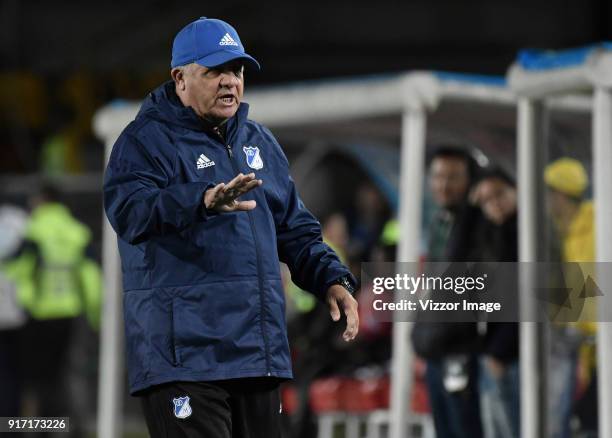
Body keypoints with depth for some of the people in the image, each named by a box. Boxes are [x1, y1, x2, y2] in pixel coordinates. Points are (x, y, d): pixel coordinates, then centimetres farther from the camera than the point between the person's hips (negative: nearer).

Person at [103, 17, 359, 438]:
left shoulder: (260, 141, 19)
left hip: (261, 353, 7)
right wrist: (203, 200, -43)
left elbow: (295, 228, 26)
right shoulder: (146, 140, -5)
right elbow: (129, 211, -25)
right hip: (185, 356, -7)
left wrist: (332, 279, 8)